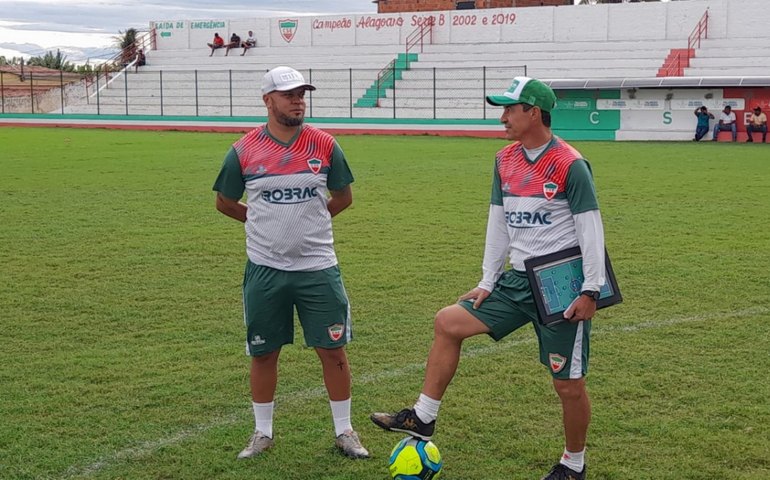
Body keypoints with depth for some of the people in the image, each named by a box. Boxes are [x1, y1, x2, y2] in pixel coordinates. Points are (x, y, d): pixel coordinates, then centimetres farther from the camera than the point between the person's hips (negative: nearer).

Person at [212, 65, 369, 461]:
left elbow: (343, 197, 12)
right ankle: (262, 432, 25)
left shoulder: (325, 145, -1)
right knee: (263, 353, 9)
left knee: (333, 350, 4)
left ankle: (344, 431, 19)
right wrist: (265, 221, 11)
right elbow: (224, 202, 11)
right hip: (264, 269, 0)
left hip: (318, 268, 0)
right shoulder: (244, 150, -4)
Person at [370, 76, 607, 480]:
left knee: (568, 383, 1)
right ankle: (423, 418, 8)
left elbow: (591, 229, -13)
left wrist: (590, 291, -16)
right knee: (447, 322, 1)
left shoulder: (570, 165, -14)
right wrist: (487, 283, 11)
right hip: (518, 280, 7)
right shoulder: (505, 161, 7)